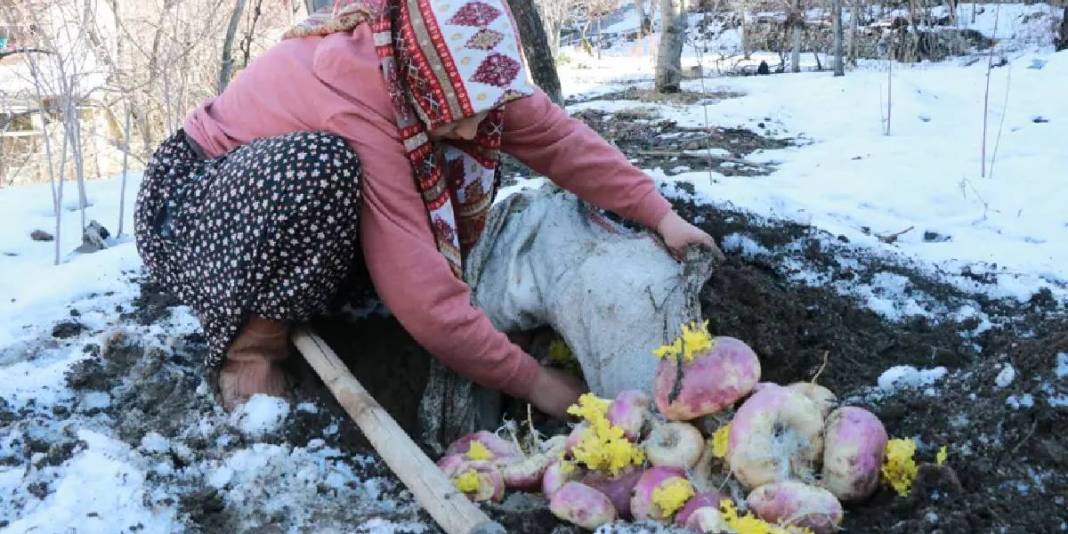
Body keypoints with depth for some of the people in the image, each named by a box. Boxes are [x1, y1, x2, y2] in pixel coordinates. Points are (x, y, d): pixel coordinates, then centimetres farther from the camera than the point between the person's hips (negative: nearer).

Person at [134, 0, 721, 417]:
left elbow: (555, 135, -6)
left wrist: (660, 214, -8)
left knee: (464, 173, -4)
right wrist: (533, 381, -26)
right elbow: (426, 299, -35)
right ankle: (252, 342, -17)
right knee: (321, 168, -38)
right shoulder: (355, 102, -36)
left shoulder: (446, 63, -16)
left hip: (298, 211, 8)